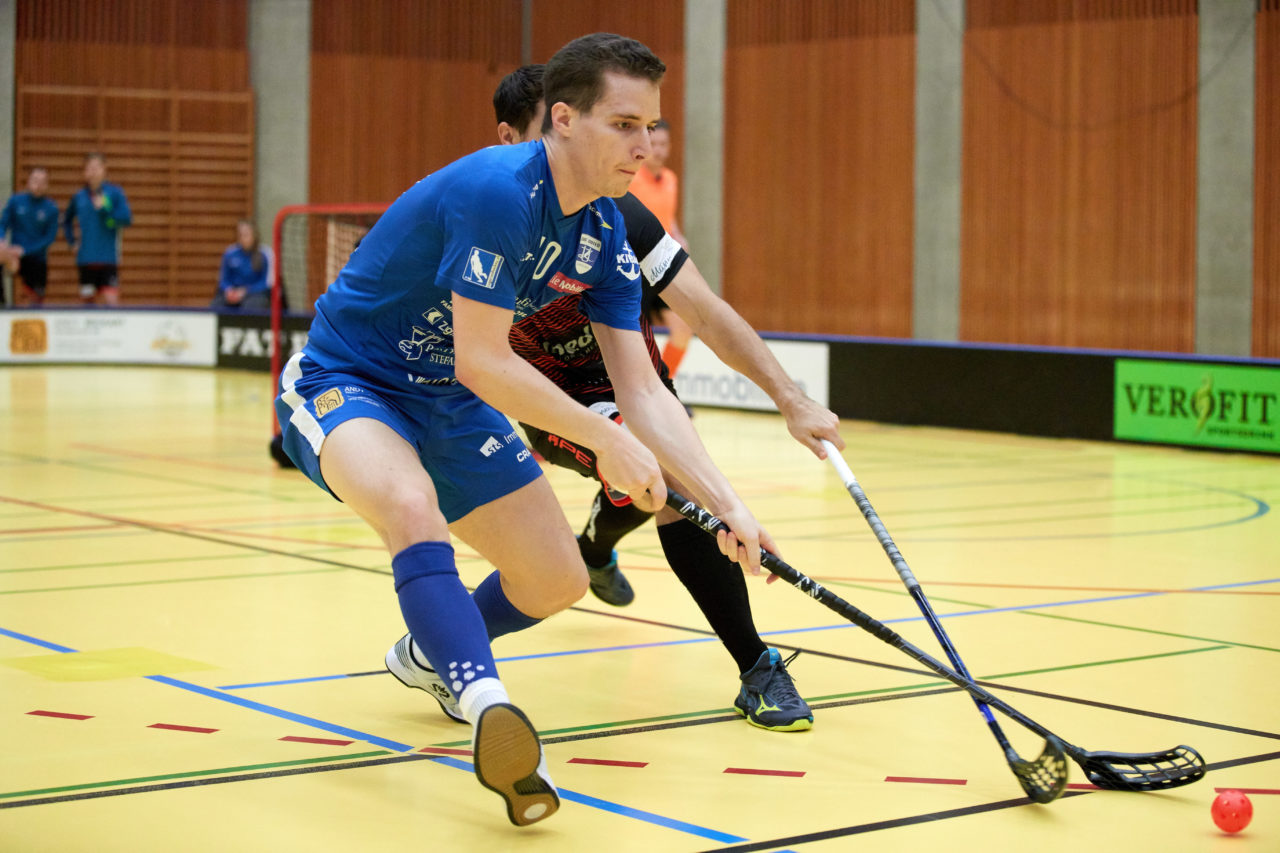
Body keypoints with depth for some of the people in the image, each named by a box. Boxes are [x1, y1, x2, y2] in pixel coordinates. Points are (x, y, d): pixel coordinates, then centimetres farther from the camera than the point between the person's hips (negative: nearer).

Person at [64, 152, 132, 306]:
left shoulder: (115, 193, -2)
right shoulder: (79, 197, 9)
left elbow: (127, 219, -9)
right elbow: (67, 221, 26)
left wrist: (105, 210, -19)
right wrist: (72, 241, 14)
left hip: (108, 259, -4)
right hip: (85, 258, 4)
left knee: (111, 300, -12)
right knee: (87, 300, 9)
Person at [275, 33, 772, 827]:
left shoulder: (606, 235, -3)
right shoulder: (498, 190, -28)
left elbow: (643, 392, -3)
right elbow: (482, 362, -29)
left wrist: (727, 503, -14)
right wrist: (608, 439, -22)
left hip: (447, 405, 8)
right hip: (342, 381, -8)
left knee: (559, 580, 7)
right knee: (411, 502, -40)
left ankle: (432, 654, 37)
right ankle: (487, 704, -51)